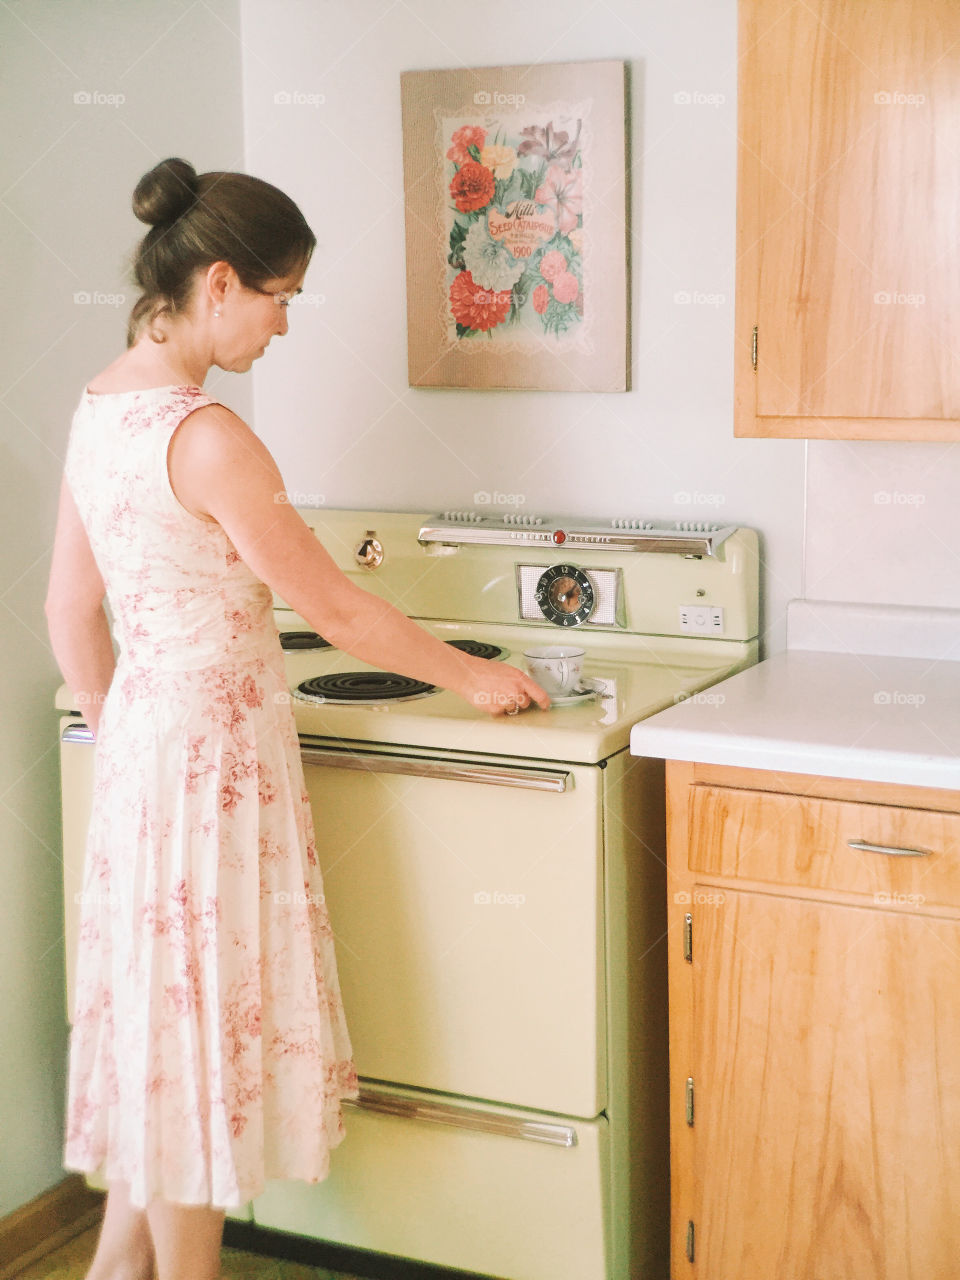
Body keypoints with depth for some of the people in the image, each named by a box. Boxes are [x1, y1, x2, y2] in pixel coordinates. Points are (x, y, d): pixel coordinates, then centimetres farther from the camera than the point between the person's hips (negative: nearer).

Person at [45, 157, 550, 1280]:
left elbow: (71, 611, 11)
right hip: (214, 748, -9)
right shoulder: (206, 437, -22)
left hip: (142, 732, 9)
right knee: (199, 1017, 5)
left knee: (157, 1010, 19)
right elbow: (336, 610, -15)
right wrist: (473, 679, -2)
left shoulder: (101, 407, 6)